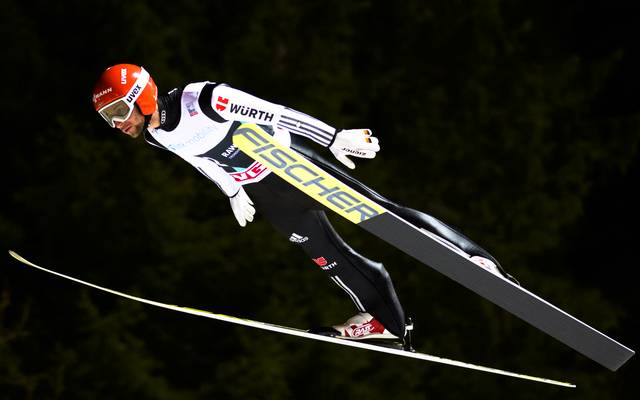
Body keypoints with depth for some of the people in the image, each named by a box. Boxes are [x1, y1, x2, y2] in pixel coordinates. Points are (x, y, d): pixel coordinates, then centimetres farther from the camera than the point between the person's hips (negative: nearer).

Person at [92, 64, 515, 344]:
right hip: (265, 194, 6)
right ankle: (385, 317, 20)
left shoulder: (202, 100, -31)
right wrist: (233, 193, 26)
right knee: (326, 255, 7)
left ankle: (469, 256, -1)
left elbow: (275, 113, -27)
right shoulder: (155, 137, -6)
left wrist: (335, 137, -24)